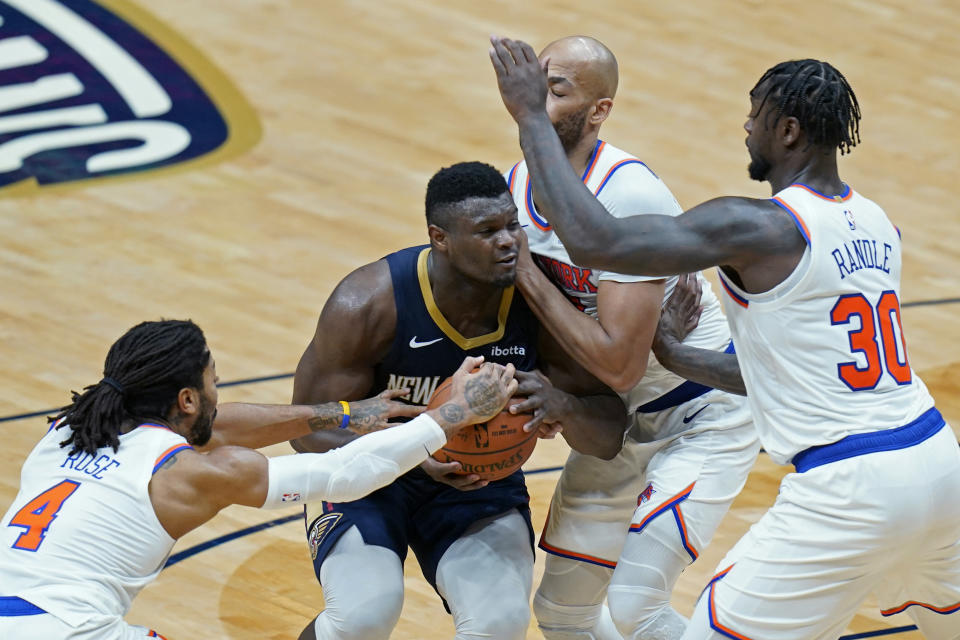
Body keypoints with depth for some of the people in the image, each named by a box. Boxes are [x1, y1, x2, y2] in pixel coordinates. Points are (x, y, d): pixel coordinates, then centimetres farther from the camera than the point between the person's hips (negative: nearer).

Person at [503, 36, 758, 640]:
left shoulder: (628, 197, -29)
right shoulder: (520, 183, -5)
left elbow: (619, 364, -32)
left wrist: (526, 275, -26)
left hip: (702, 419, -8)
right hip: (620, 425, 8)